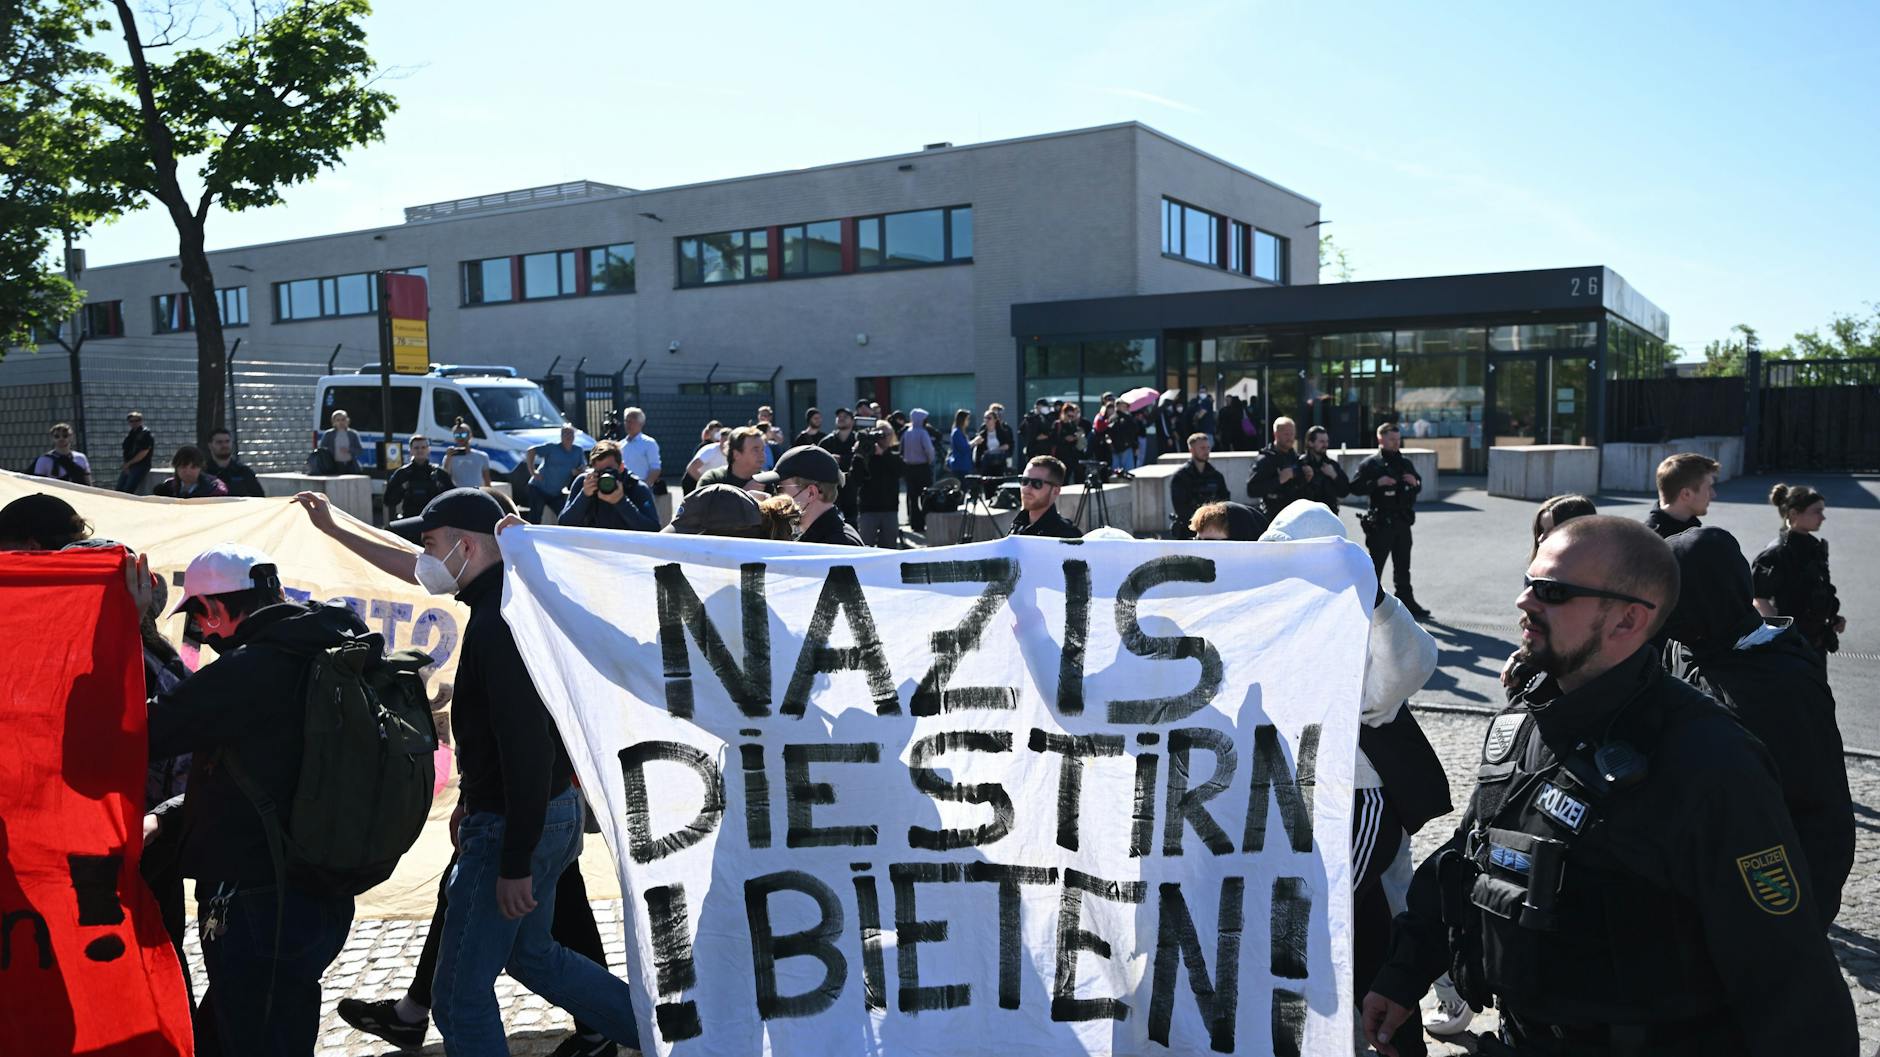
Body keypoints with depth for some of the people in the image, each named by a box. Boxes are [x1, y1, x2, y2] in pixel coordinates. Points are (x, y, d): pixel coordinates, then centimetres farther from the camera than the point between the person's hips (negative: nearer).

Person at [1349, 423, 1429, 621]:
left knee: (1402, 566, 13)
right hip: (1381, 523, -6)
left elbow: (1418, 487, 23)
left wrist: (1415, 483, 0)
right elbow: (1355, 487, -13)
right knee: (1375, 564, -1)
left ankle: (1407, 603, 20)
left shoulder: (1405, 463, 13)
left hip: (1402, 523, 6)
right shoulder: (1370, 464, -6)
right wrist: (1377, 483, -23)